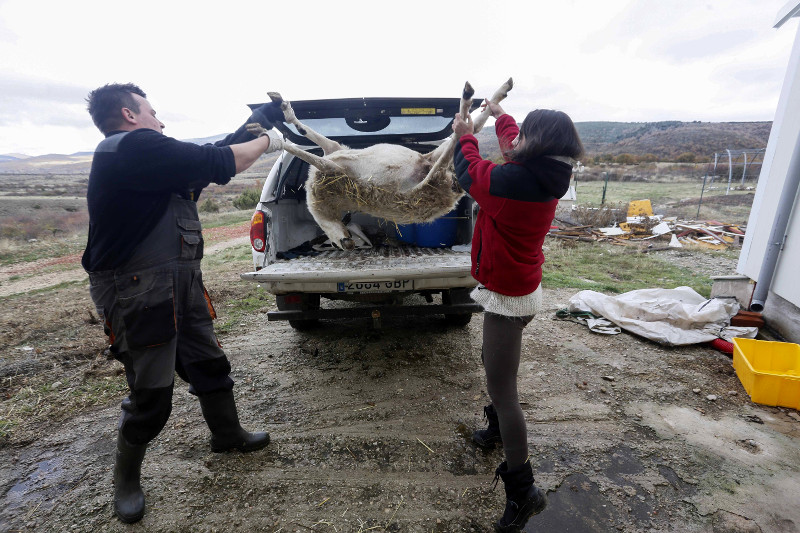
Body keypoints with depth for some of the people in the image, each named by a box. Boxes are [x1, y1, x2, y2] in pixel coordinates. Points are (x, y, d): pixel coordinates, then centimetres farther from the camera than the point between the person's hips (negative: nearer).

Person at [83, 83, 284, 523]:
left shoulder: (145, 155, 16)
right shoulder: (132, 147, -15)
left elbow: (207, 160, 18)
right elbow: (217, 162, -16)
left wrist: (258, 124, 22)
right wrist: (267, 143, 2)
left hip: (180, 282, 10)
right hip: (138, 292, -10)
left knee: (210, 365, 18)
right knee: (151, 394, 4)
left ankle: (228, 435, 41)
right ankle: (126, 480, 31)